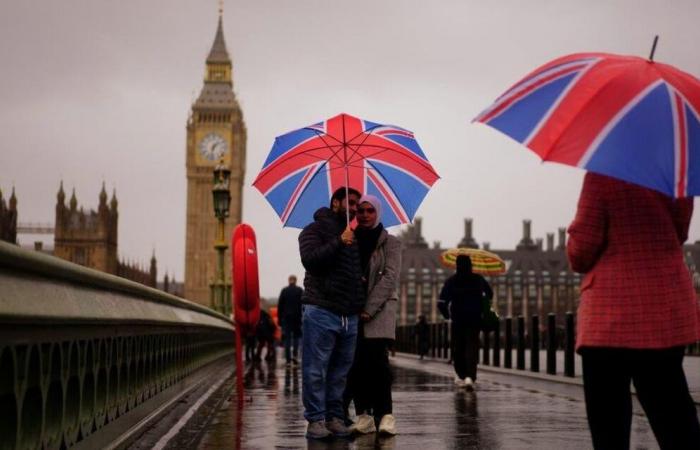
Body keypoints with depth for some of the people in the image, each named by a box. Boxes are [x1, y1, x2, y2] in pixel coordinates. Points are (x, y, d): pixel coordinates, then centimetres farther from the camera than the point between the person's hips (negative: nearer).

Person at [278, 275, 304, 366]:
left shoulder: (284, 291, 4)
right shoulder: (300, 291, 0)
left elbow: (279, 305, 3)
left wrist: (279, 319, 7)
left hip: (286, 317, 1)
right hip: (297, 317, -1)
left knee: (287, 338, 3)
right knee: (296, 336, 12)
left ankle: (288, 360, -2)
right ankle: (294, 355, -6)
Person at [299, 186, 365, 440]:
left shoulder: (353, 237, 23)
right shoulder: (315, 230, 3)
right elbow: (310, 259, -14)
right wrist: (339, 242, -18)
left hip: (349, 315, 6)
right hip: (321, 312, -6)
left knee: (340, 371, 7)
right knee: (316, 369, -5)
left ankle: (335, 417, 12)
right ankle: (315, 419, -1)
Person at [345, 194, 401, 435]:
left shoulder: (390, 242, 4)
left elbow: (389, 278, -5)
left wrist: (369, 309, -13)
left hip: (379, 309, -3)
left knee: (377, 360, -14)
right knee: (356, 362, -3)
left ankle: (384, 414, -10)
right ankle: (363, 414, 0)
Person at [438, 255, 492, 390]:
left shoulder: (451, 281, -6)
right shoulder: (479, 279, -1)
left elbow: (441, 303, -11)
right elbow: (490, 294, 14)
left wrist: (447, 314, 8)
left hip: (457, 320, 0)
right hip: (475, 319, 0)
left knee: (458, 348, 16)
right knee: (472, 347, -5)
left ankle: (461, 376, 26)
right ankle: (470, 377, -23)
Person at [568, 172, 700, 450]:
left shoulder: (602, 175, -12)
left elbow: (582, 245, -10)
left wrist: (580, 262, 11)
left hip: (611, 315, -5)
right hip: (667, 312, 5)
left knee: (608, 422, 3)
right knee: (673, 419, 10)